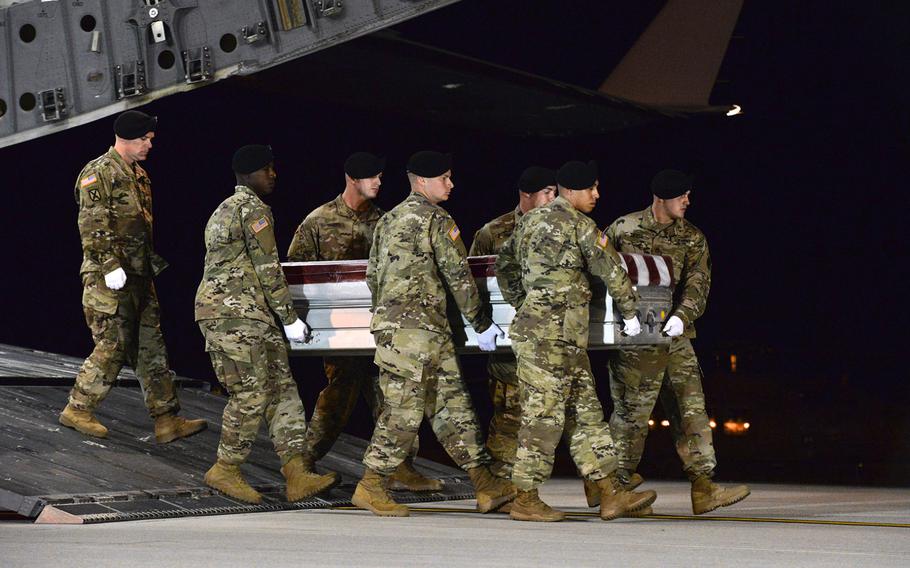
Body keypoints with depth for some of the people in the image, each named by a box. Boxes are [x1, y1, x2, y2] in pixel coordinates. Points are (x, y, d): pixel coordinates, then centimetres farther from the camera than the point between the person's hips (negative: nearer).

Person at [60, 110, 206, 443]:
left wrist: (155, 262, 23)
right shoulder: (99, 174, -11)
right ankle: (77, 410, 10)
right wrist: (110, 267, -24)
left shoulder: (139, 175, 18)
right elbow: (92, 227, -18)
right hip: (111, 278, -9)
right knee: (113, 347, -6)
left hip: (139, 276, 9)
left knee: (152, 347, 6)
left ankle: (166, 419, 7)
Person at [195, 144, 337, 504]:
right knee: (251, 394, -7)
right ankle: (225, 471, 3)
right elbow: (267, 269, -11)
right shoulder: (253, 209, -9)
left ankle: (297, 475, -1)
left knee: (282, 389, 4)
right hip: (236, 313, -10)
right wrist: (290, 319, -7)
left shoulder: (225, 210, 24)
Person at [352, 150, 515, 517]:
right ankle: (370, 488, -1)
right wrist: (481, 324, 0)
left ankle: (486, 486, 8)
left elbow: (372, 275, 21)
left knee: (453, 405, 8)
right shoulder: (436, 220, -7)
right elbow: (459, 276, -7)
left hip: (389, 321, 9)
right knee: (404, 410, -5)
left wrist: (386, 317, 28)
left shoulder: (388, 220, 18)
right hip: (419, 327, -9)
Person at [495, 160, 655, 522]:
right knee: (544, 414, -5)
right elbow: (610, 269, -5)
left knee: (585, 411, 8)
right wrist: (630, 312, 7)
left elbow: (504, 266, 25)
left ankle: (611, 493, 8)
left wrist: (523, 307, 27)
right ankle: (525, 500, -1)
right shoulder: (578, 224, -9)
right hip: (553, 333, -10)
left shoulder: (530, 221, 17)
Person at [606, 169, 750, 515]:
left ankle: (703, 488, 1)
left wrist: (682, 316, -21)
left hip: (675, 335, 4)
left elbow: (698, 284, -2)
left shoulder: (693, 239, 9)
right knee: (632, 410, -2)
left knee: (691, 408, 1)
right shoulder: (624, 229, -1)